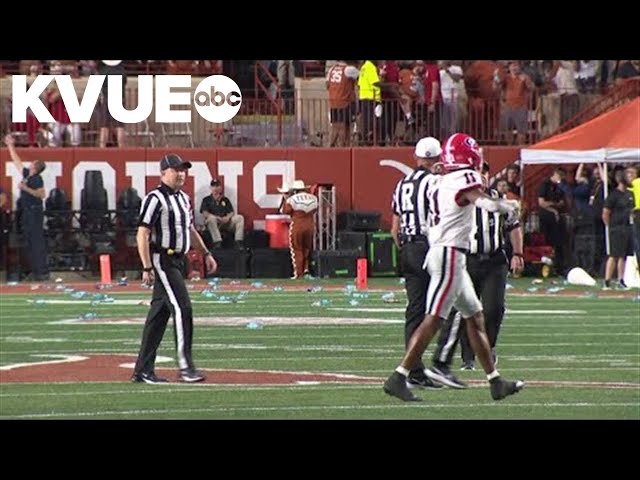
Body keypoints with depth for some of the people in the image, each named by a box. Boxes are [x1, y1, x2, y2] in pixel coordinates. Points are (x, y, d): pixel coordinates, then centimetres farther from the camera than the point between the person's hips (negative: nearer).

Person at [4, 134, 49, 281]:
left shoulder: (37, 179, -13)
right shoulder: (26, 174, 10)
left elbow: (42, 194, -24)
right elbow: (17, 161, 22)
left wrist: (26, 188, -25)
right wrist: (10, 146, 25)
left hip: (35, 212, -9)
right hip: (27, 212, 9)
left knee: (37, 242, -8)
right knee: (28, 244, 10)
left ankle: (43, 272, -7)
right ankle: (35, 270, 14)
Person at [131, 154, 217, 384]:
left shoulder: (183, 199, 15)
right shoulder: (155, 199, -12)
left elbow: (190, 229, 28)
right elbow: (142, 235, -16)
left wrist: (206, 253, 21)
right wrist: (147, 268, -22)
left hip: (177, 261, 9)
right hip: (162, 260, -9)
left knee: (159, 315, 9)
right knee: (182, 309, -15)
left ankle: (143, 371, 12)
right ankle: (185, 367, -14)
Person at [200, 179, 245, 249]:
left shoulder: (225, 200, 17)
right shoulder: (206, 200, 7)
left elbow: (231, 212, 9)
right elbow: (205, 213, -7)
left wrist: (228, 217, -16)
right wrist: (217, 218, -22)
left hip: (225, 222, 3)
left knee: (239, 218, -17)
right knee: (211, 218, -37)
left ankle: (238, 242, -25)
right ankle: (217, 243, -43)